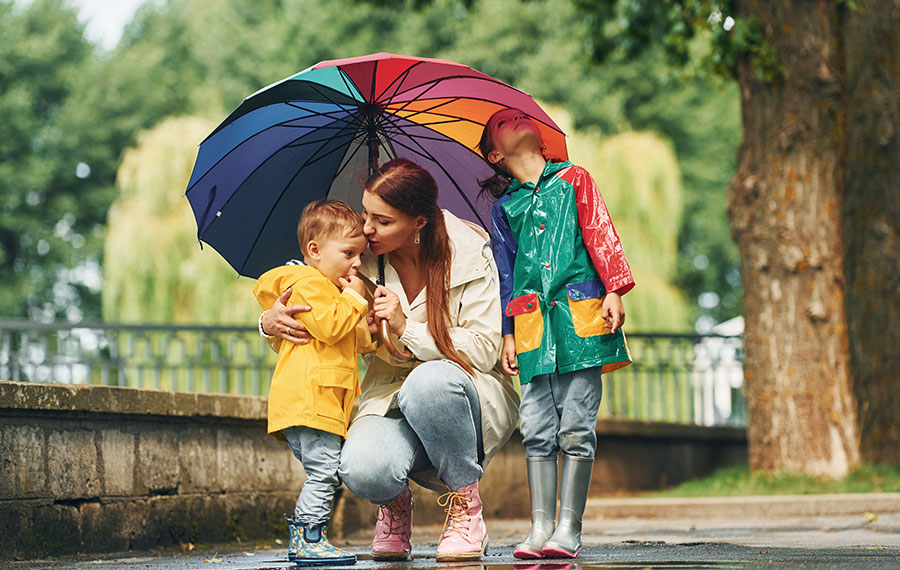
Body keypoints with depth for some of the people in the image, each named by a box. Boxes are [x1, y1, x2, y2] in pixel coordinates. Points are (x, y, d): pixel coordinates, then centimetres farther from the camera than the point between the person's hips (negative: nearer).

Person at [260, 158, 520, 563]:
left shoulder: (469, 253, -10)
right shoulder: (363, 259, -3)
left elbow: (484, 351, -15)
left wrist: (406, 328, -25)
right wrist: (271, 321, -19)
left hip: (473, 399, -2)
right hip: (390, 397, 2)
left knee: (429, 380, -39)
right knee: (362, 470, -33)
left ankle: (465, 508, -15)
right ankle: (395, 507, 8)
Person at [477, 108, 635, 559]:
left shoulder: (574, 180, 13)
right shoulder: (503, 207, 17)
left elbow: (600, 235, 8)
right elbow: (504, 271, 18)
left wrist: (613, 292, -4)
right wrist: (507, 334, 12)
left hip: (580, 315, -2)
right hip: (531, 322, 2)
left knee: (576, 427, -6)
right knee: (537, 429, -2)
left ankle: (569, 528, -4)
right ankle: (540, 527, 0)